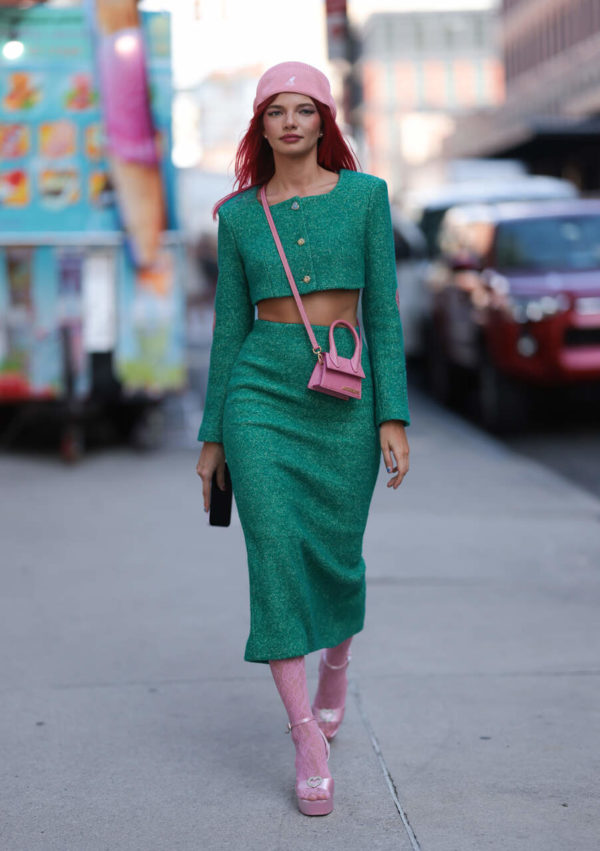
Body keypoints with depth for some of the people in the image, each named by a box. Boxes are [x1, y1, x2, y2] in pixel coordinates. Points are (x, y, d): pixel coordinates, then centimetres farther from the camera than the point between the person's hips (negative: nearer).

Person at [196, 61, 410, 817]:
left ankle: (335, 663, 43)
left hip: (344, 399, 0)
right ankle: (309, 742, -6)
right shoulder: (239, 216, 7)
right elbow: (229, 327, 10)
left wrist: (394, 415, -6)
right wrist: (212, 435, 10)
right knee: (276, 555, -11)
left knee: (335, 557, 9)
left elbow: (383, 309, 1)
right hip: (261, 393, 0)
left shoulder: (364, 195, 4)